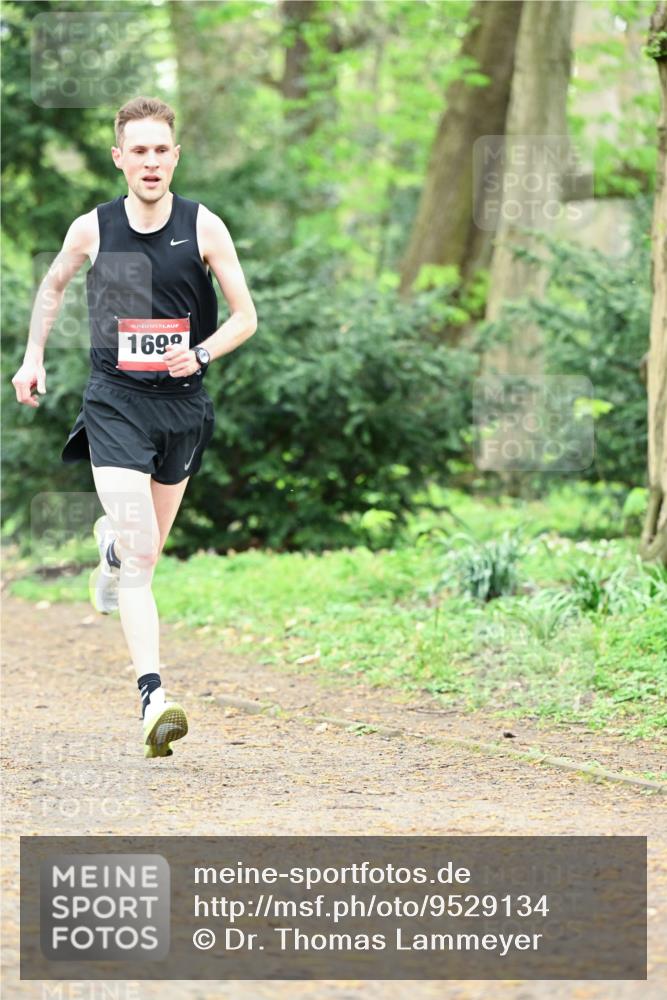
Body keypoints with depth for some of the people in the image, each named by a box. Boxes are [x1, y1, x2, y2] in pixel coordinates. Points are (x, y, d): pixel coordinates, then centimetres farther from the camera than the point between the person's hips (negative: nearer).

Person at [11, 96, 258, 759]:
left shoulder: (204, 227, -3)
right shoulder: (92, 229, -2)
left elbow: (245, 317, 1)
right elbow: (52, 287, 20)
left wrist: (201, 355, -16)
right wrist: (33, 356, 16)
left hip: (182, 404, 2)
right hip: (114, 404, -2)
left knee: (145, 552, 17)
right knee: (140, 555, -17)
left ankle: (110, 546, 56)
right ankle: (152, 697, -24)